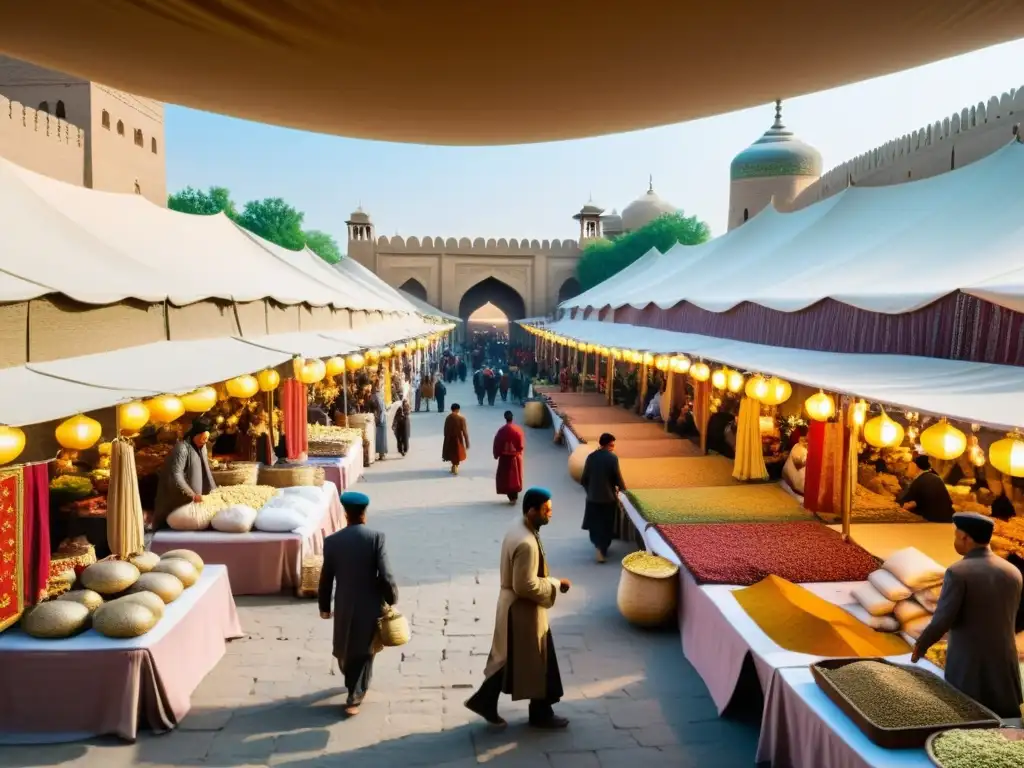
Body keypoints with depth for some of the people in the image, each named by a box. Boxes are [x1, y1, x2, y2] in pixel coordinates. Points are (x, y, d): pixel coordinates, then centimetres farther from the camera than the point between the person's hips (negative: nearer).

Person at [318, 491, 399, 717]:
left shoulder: (332, 541, -7)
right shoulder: (376, 537, -15)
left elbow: (326, 578, 0)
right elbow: (385, 575, -17)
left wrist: (324, 606, 14)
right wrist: (392, 599, -1)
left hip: (344, 605, 3)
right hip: (370, 605, -3)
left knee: (344, 648, 26)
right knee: (363, 651, 14)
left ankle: (351, 681, 49)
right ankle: (354, 699, 16)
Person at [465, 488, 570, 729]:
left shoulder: (518, 529, 2)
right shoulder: (526, 543, -30)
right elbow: (526, 585, -27)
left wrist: (550, 582, 10)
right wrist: (555, 585, -15)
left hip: (514, 606, 10)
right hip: (523, 610, -10)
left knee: (511, 659, 20)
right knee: (537, 662, 8)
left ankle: (484, 700, 28)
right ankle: (541, 713, 26)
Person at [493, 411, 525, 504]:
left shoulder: (502, 430, -17)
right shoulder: (518, 429, -9)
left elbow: (497, 444, -9)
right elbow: (522, 445, -2)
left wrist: (496, 454, 6)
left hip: (505, 457, -3)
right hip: (516, 457, 3)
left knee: (506, 477, 8)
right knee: (516, 475, 17)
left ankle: (512, 497, 3)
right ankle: (515, 496, 25)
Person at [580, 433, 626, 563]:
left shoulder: (591, 457, -2)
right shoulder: (612, 457, -14)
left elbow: (584, 478, 1)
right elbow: (617, 477, -11)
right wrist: (622, 488, 9)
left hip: (593, 496, 4)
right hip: (608, 496, -4)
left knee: (595, 522, 20)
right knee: (606, 525, 8)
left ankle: (598, 544, 35)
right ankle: (602, 551, 8)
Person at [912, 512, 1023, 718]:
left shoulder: (958, 572, -16)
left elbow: (941, 622, -18)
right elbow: (1007, 621, 13)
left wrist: (920, 646, -1)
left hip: (968, 669, -5)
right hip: (1004, 666, 5)